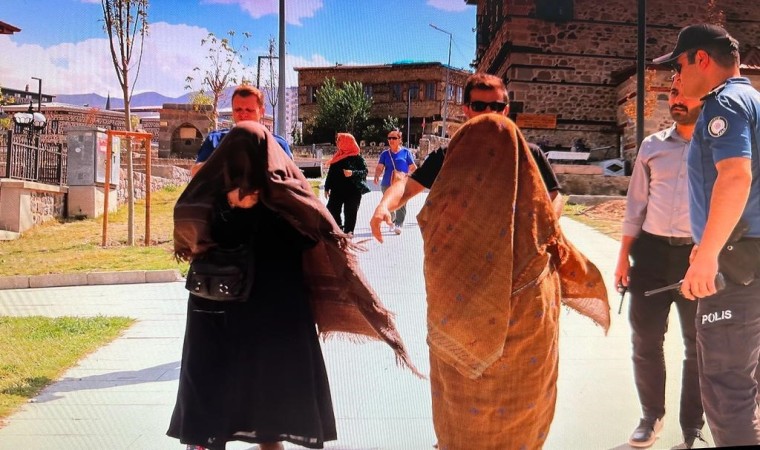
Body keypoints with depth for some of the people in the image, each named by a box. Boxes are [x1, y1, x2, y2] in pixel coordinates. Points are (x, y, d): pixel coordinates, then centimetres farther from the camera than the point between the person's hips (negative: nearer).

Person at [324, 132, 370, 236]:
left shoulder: (357, 158, -6)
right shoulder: (337, 157, 10)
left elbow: (365, 172, -10)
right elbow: (330, 173, 14)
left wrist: (353, 173, -26)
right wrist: (327, 188, 11)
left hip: (353, 191, -5)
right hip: (337, 190, 5)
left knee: (350, 214, 0)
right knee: (332, 210, -2)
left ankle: (348, 233, 9)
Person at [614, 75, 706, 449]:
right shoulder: (652, 146, 9)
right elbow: (635, 204, 11)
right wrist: (624, 256, 7)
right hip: (652, 252, 3)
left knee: (698, 345, 9)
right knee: (645, 340, 8)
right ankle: (651, 416, 27)